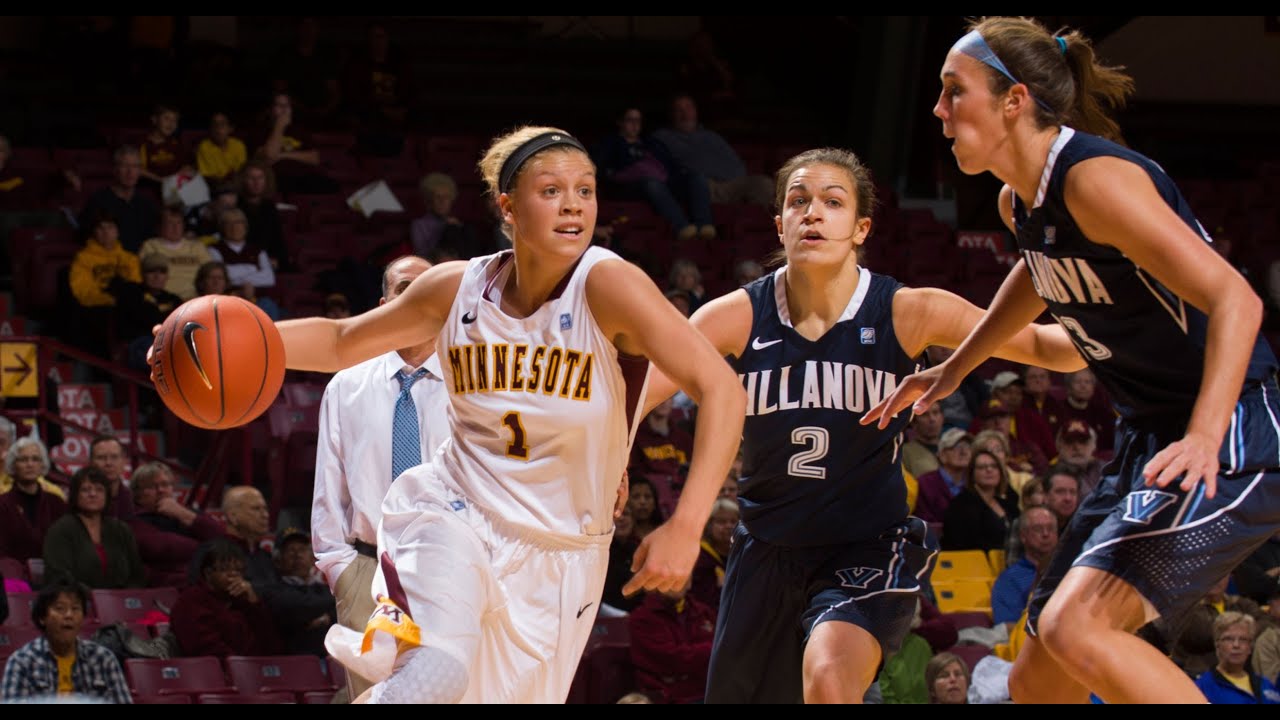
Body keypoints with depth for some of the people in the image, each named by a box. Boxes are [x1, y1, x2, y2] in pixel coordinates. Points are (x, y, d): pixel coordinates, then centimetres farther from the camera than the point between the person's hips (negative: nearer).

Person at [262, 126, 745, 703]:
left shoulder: (606, 286, -18)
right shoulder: (458, 288, -6)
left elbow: (721, 390, -27)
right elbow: (342, 342, 10)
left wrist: (685, 528, -37)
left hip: (557, 556, 0)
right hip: (451, 518, 0)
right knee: (440, 670, -29)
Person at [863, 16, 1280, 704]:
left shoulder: (1094, 178, -21)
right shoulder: (1019, 202, 8)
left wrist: (1204, 439, -40)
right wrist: (951, 370, 35)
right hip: (1149, 441, 10)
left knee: (1074, 628, -28)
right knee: (1036, 680, 8)